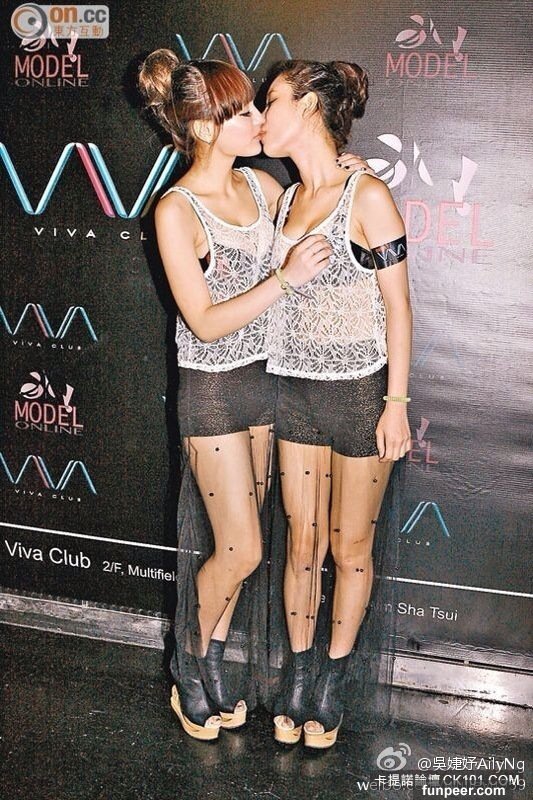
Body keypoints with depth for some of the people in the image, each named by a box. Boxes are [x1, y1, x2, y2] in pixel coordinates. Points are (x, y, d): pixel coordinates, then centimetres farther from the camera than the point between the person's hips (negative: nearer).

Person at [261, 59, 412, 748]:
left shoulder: (367, 196, -12)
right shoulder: (287, 199, 8)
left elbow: (396, 307, -11)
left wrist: (396, 404, -12)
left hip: (359, 394, -5)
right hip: (295, 391, 6)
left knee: (351, 548, 9)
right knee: (302, 543, 13)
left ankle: (334, 682, 27)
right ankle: (298, 676, 29)